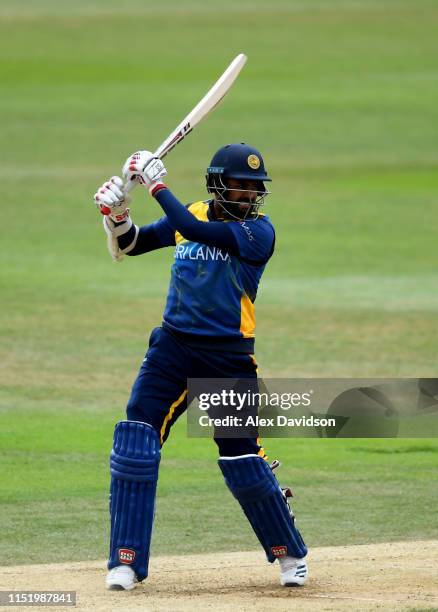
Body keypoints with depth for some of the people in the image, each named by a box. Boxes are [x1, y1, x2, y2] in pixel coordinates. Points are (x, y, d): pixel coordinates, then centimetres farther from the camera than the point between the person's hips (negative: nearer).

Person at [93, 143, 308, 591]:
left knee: (243, 461, 0)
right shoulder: (189, 215, 7)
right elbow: (127, 245, 12)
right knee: (134, 444, -10)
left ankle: (290, 553, 24)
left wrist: (156, 184, -16)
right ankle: (126, 562, -4)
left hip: (229, 357, -4)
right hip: (173, 348, 4)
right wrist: (117, 214, -8)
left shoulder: (259, 231, -9)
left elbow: (193, 229, -22)